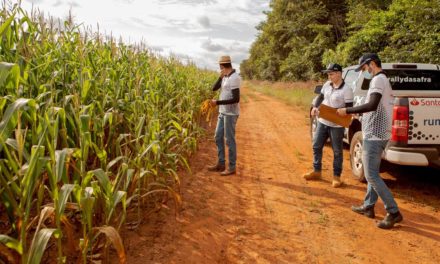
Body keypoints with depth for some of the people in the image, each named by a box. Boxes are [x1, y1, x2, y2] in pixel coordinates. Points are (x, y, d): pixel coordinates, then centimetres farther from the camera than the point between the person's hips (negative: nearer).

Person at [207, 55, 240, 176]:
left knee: (229, 140, -2)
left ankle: (232, 167, 10)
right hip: (223, 112, 9)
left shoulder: (234, 78, -19)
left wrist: (217, 102, -21)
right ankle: (221, 164, 24)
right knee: (218, 137, 14)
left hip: (231, 114, -9)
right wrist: (221, 77, -7)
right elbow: (214, 88, 5)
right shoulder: (226, 77, 10)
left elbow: (236, 99, -24)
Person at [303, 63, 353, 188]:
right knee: (316, 146, 13)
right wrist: (315, 107, -1)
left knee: (337, 151, 5)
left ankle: (336, 176, 18)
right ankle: (316, 171, 28)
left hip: (337, 125, -6)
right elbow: (320, 97, 16)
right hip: (322, 121, 7)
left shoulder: (346, 90, -15)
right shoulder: (327, 85, 3)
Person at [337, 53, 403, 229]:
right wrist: (357, 112, 17)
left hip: (374, 135, -11)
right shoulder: (382, 80, 18)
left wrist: (348, 111, -21)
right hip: (378, 134, 11)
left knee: (371, 176, -7)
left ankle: (394, 213, -3)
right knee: (372, 173, 16)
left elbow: (373, 105, -28)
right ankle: (368, 206, 26)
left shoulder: (378, 79, -14)